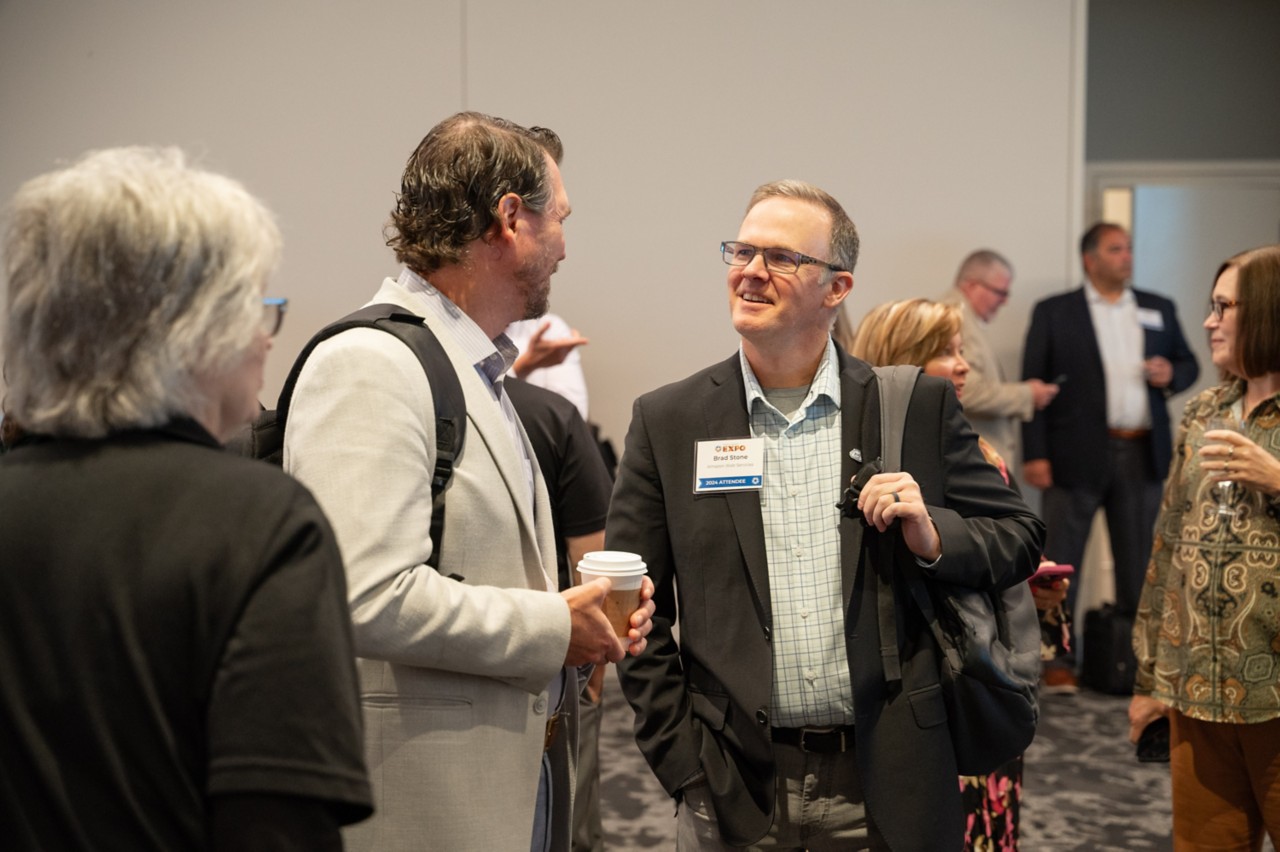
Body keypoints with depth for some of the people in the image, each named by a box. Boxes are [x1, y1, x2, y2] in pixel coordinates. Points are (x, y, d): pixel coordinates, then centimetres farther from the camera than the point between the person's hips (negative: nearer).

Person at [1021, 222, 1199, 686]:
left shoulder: (1159, 309, 13)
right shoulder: (1053, 313, 1)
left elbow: (1188, 364, 21)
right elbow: (1033, 384, -3)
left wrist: (1171, 374, -5)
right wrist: (1034, 453, -11)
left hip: (1142, 453, 4)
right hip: (1076, 454, -3)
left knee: (1138, 560, 9)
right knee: (1061, 560, -1)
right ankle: (1059, 658, 7)